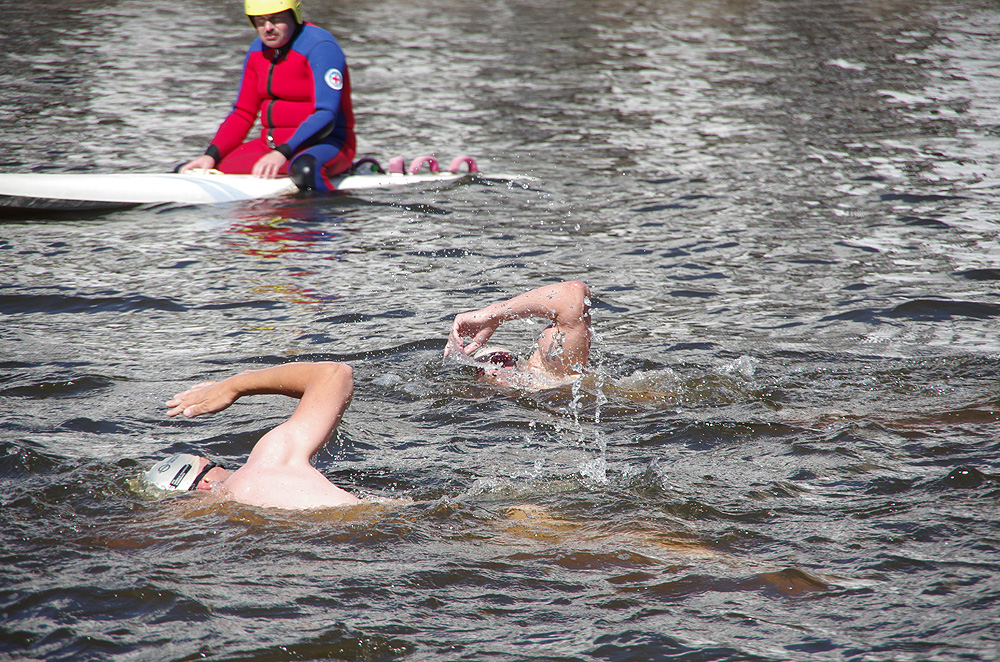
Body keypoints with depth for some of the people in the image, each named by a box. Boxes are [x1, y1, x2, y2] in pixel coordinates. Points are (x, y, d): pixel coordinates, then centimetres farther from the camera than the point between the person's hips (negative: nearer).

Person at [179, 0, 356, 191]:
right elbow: (242, 114, 11)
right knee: (187, 173, -5)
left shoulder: (320, 46, -13)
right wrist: (211, 155, -5)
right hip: (271, 144, 7)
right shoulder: (258, 50, 9)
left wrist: (282, 153, -33)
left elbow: (325, 116, -22)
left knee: (304, 169, -43)